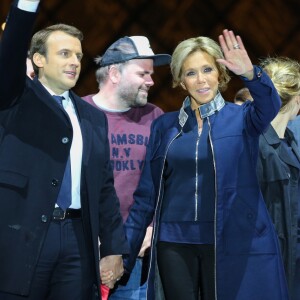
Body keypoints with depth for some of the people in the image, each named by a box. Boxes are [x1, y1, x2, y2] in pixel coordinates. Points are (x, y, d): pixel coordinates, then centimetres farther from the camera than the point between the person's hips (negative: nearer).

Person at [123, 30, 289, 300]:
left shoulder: (241, 117, 2)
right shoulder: (164, 126, 7)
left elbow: (269, 106, -21)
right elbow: (147, 194, 7)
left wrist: (250, 74, -41)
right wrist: (123, 251, 1)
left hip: (232, 242, -1)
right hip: (174, 242, 2)